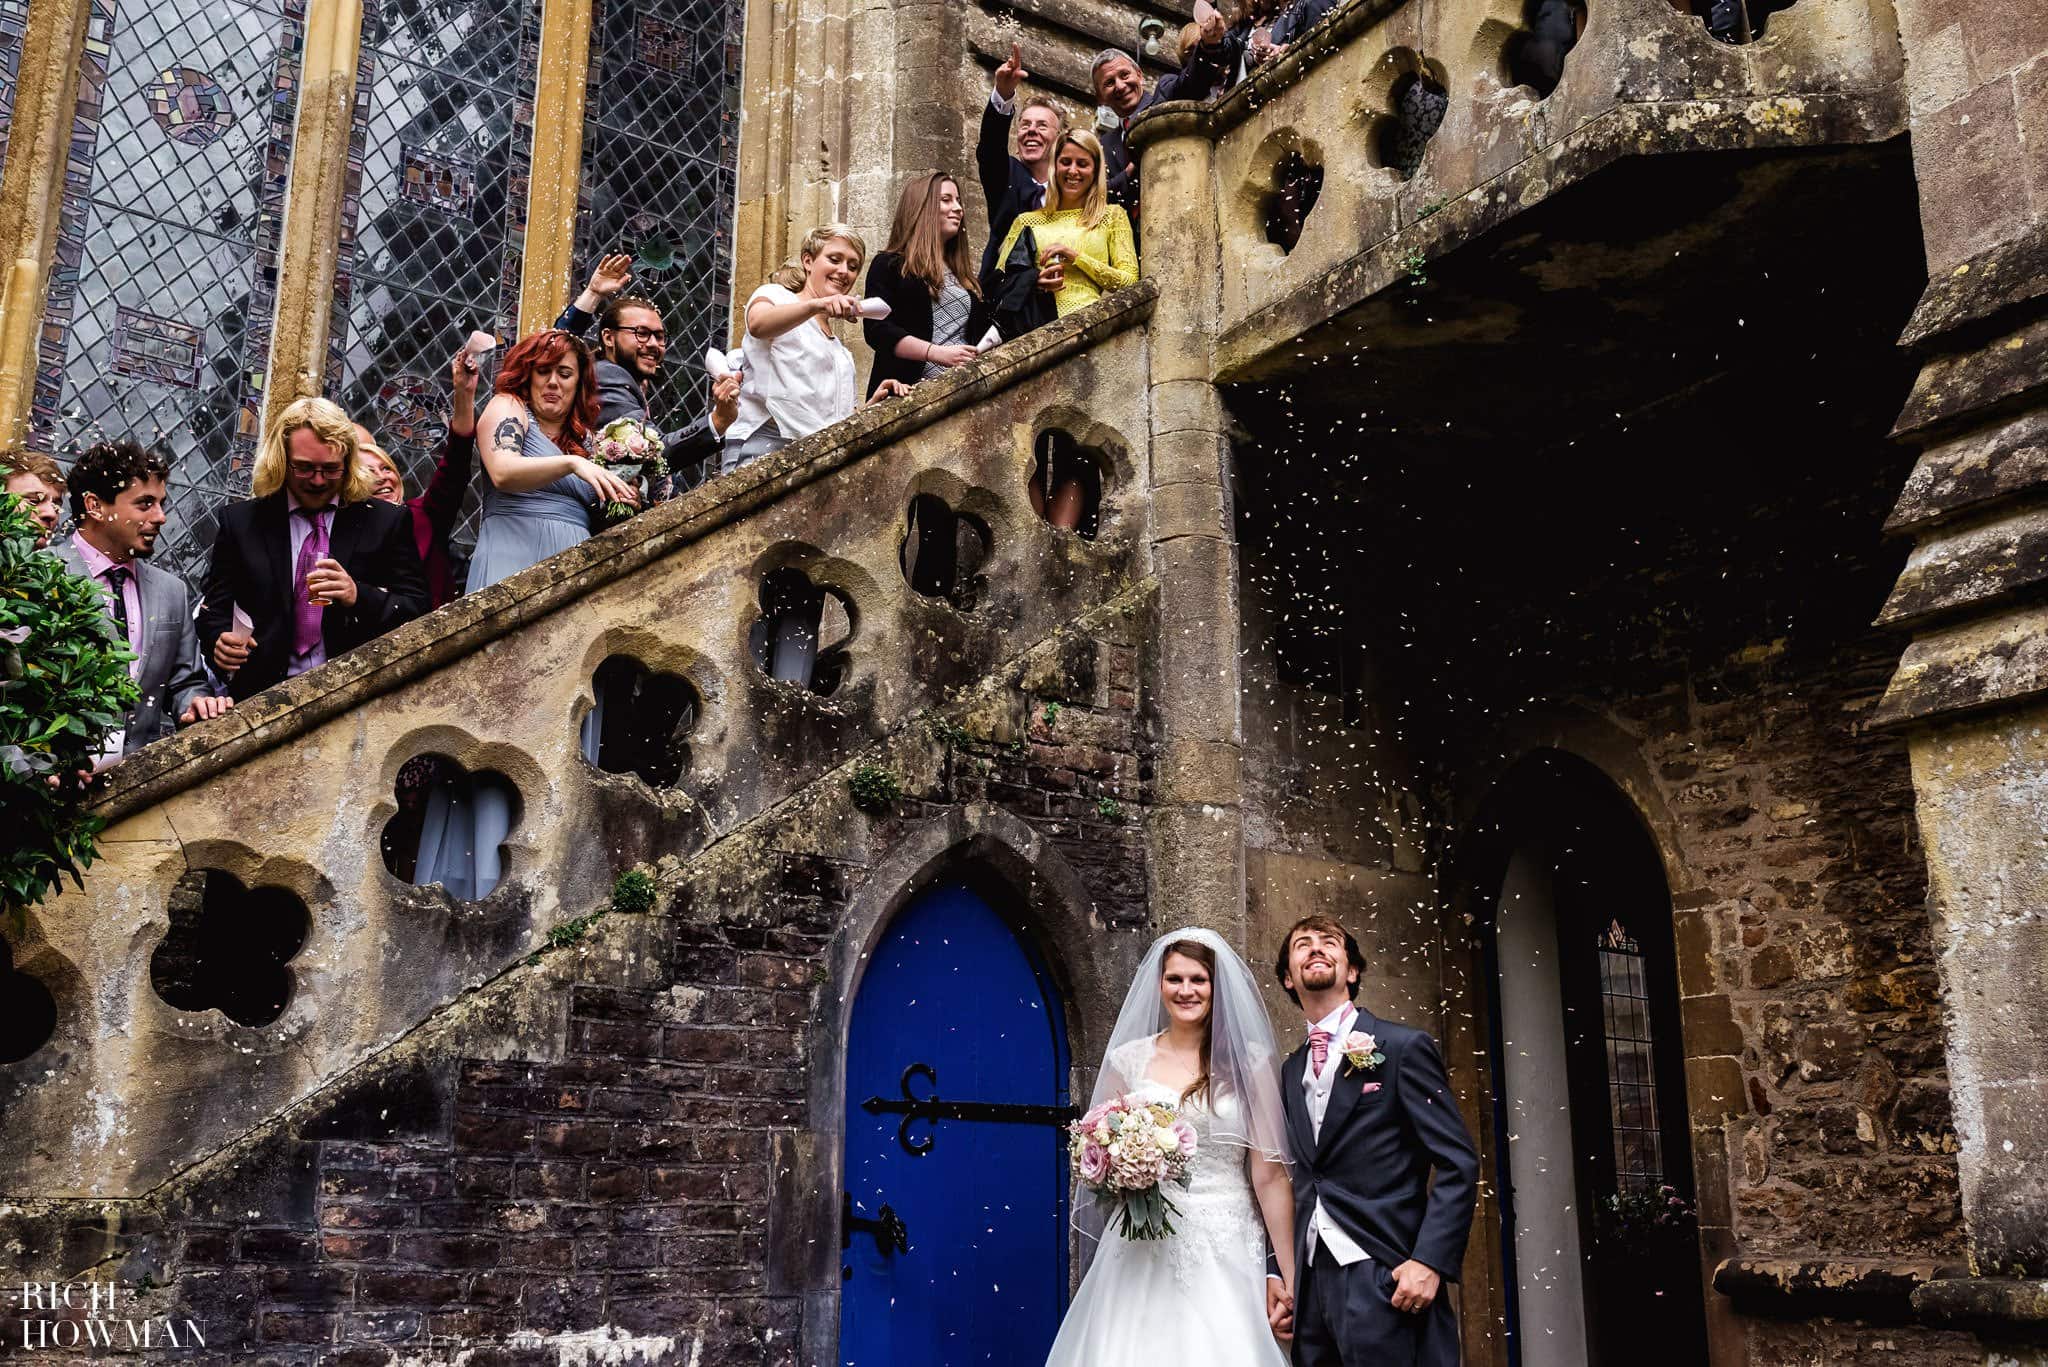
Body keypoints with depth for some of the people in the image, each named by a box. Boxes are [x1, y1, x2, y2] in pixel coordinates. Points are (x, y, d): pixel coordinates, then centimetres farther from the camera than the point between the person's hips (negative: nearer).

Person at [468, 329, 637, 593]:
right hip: (515, 550, -4)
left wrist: (621, 499, 5)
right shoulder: (507, 406, 7)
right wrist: (572, 463, -24)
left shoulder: (584, 437, 20)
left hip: (573, 559, 4)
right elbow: (502, 473, -13)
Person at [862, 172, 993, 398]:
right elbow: (876, 329, -7)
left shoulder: (963, 276, 24)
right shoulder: (889, 265, 6)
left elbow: (980, 333, 24)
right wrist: (936, 353, -17)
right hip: (908, 390, -4)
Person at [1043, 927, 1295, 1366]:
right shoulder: (1128, 1059, 4)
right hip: (1143, 1251, 1)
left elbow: (1270, 1175, -3)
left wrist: (1291, 1279, -6)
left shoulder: (1249, 1061, 0)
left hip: (1226, 1252, -1)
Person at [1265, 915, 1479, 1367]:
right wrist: (1274, 1271, 8)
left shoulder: (1403, 1046, -2)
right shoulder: (1289, 1071, 16)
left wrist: (1430, 1261, -17)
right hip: (1311, 1281, 6)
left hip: (1385, 1279, -5)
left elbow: (1459, 1163, -7)